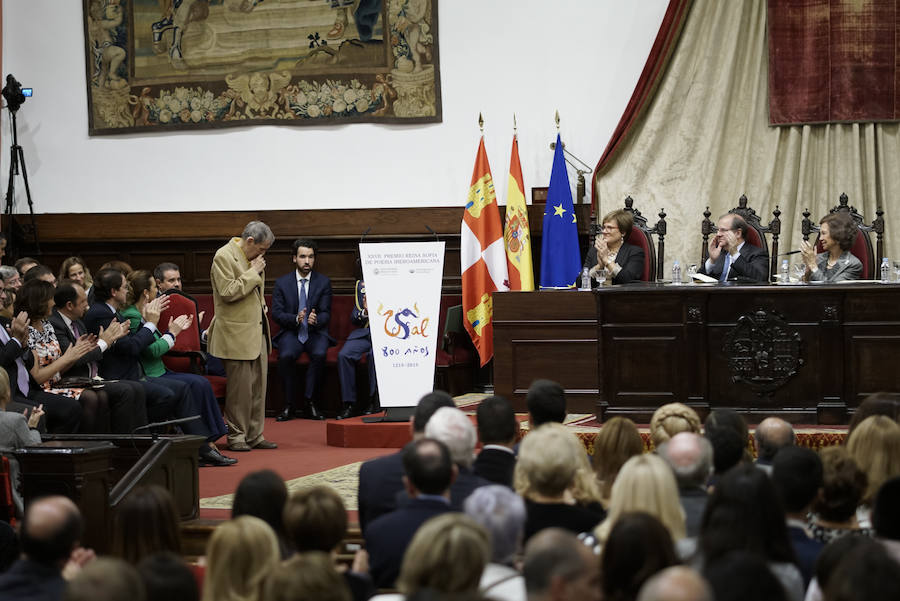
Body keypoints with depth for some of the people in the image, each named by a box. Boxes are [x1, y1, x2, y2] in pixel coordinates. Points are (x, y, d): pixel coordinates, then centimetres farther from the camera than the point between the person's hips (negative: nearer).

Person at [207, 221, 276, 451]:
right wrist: (253, 273, -16)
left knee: (258, 386, 7)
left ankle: (255, 435, 13)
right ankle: (236, 436, 5)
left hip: (258, 331, 8)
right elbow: (228, 292, -21)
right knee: (240, 387, -5)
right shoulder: (224, 257, -11)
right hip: (237, 335, -8)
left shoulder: (253, 258, 15)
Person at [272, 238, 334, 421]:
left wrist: (316, 319, -23)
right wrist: (296, 319, -20)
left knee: (319, 354, -32)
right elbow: (276, 313, -1)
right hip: (291, 333, 0)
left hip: (316, 333, 0)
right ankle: (289, 404, -19)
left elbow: (326, 313, 1)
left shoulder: (324, 282, 6)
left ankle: (309, 402, -20)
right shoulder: (282, 283, 5)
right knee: (286, 356, -32)